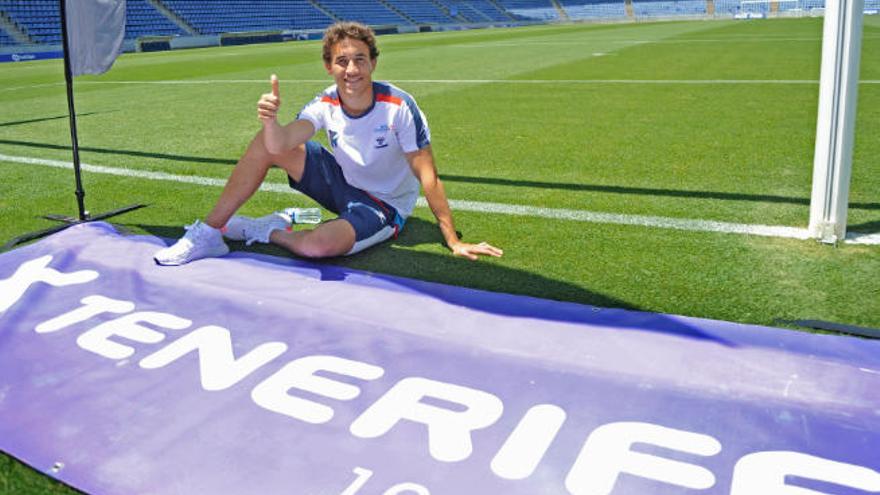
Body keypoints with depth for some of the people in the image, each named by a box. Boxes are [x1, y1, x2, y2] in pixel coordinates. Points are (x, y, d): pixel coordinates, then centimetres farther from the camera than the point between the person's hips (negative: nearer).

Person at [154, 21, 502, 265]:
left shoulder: (398, 106, -24)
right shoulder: (326, 104, -12)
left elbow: (428, 177, -22)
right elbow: (281, 144, -27)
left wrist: (454, 241, -24)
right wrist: (270, 120, -51)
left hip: (384, 206, -5)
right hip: (343, 185, 5)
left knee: (317, 245, -37)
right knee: (265, 143, -13)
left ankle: (268, 231, -2)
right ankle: (210, 233, -4)